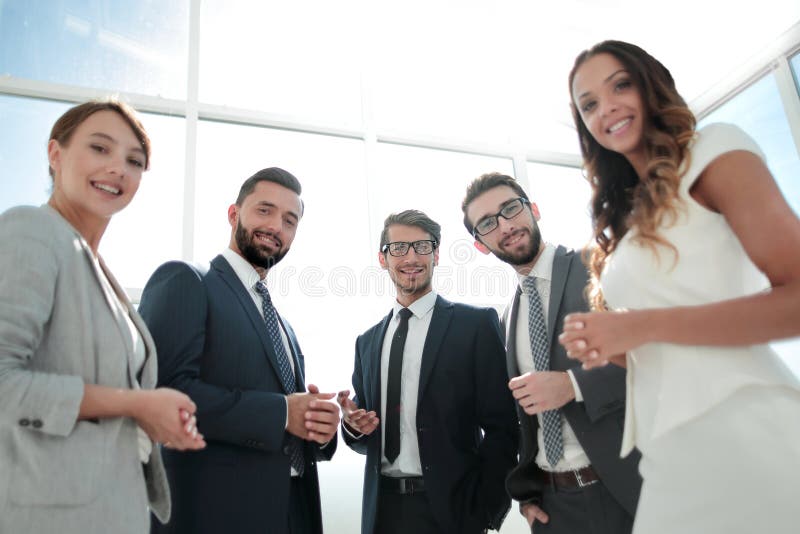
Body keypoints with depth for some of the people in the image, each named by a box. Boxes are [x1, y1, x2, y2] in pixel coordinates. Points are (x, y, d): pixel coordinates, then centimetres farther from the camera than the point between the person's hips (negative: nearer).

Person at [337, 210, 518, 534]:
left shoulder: (476, 324, -6)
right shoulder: (367, 342, 8)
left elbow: (501, 426, -8)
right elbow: (365, 439, 13)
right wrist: (353, 425, -7)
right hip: (383, 508, 4)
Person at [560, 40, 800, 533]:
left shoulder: (715, 150, -2)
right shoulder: (627, 215, 18)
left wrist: (643, 326, -15)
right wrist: (601, 344, -2)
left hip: (742, 430, -7)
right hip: (670, 449, 7)